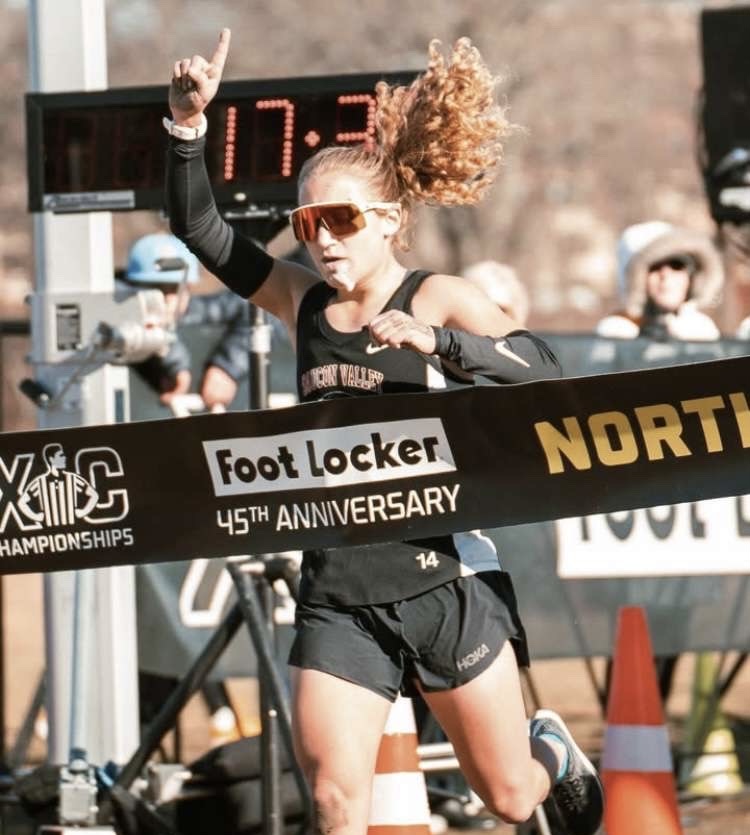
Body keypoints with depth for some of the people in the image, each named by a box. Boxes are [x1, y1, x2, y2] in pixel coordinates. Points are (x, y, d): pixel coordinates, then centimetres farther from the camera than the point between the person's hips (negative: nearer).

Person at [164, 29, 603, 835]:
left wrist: (436, 340, -34)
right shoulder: (303, 301, 6)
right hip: (336, 595, 3)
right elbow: (198, 226, 8)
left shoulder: (441, 300, -6)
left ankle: (554, 752, 47)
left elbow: (542, 369, -20)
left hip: (443, 583, -3)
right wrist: (189, 124, -6)